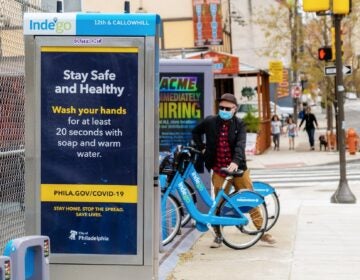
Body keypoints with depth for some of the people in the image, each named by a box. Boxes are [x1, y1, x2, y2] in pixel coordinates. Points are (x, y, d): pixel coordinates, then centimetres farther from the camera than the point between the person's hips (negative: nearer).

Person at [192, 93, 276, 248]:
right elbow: (195, 132, 21)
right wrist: (202, 148, 10)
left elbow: (240, 144, -18)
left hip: (237, 169, -1)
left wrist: (235, 162, -34)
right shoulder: (210, 122, 2)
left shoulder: (239, 124, -3)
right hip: (219, 171, 1)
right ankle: (218, 235, 18)